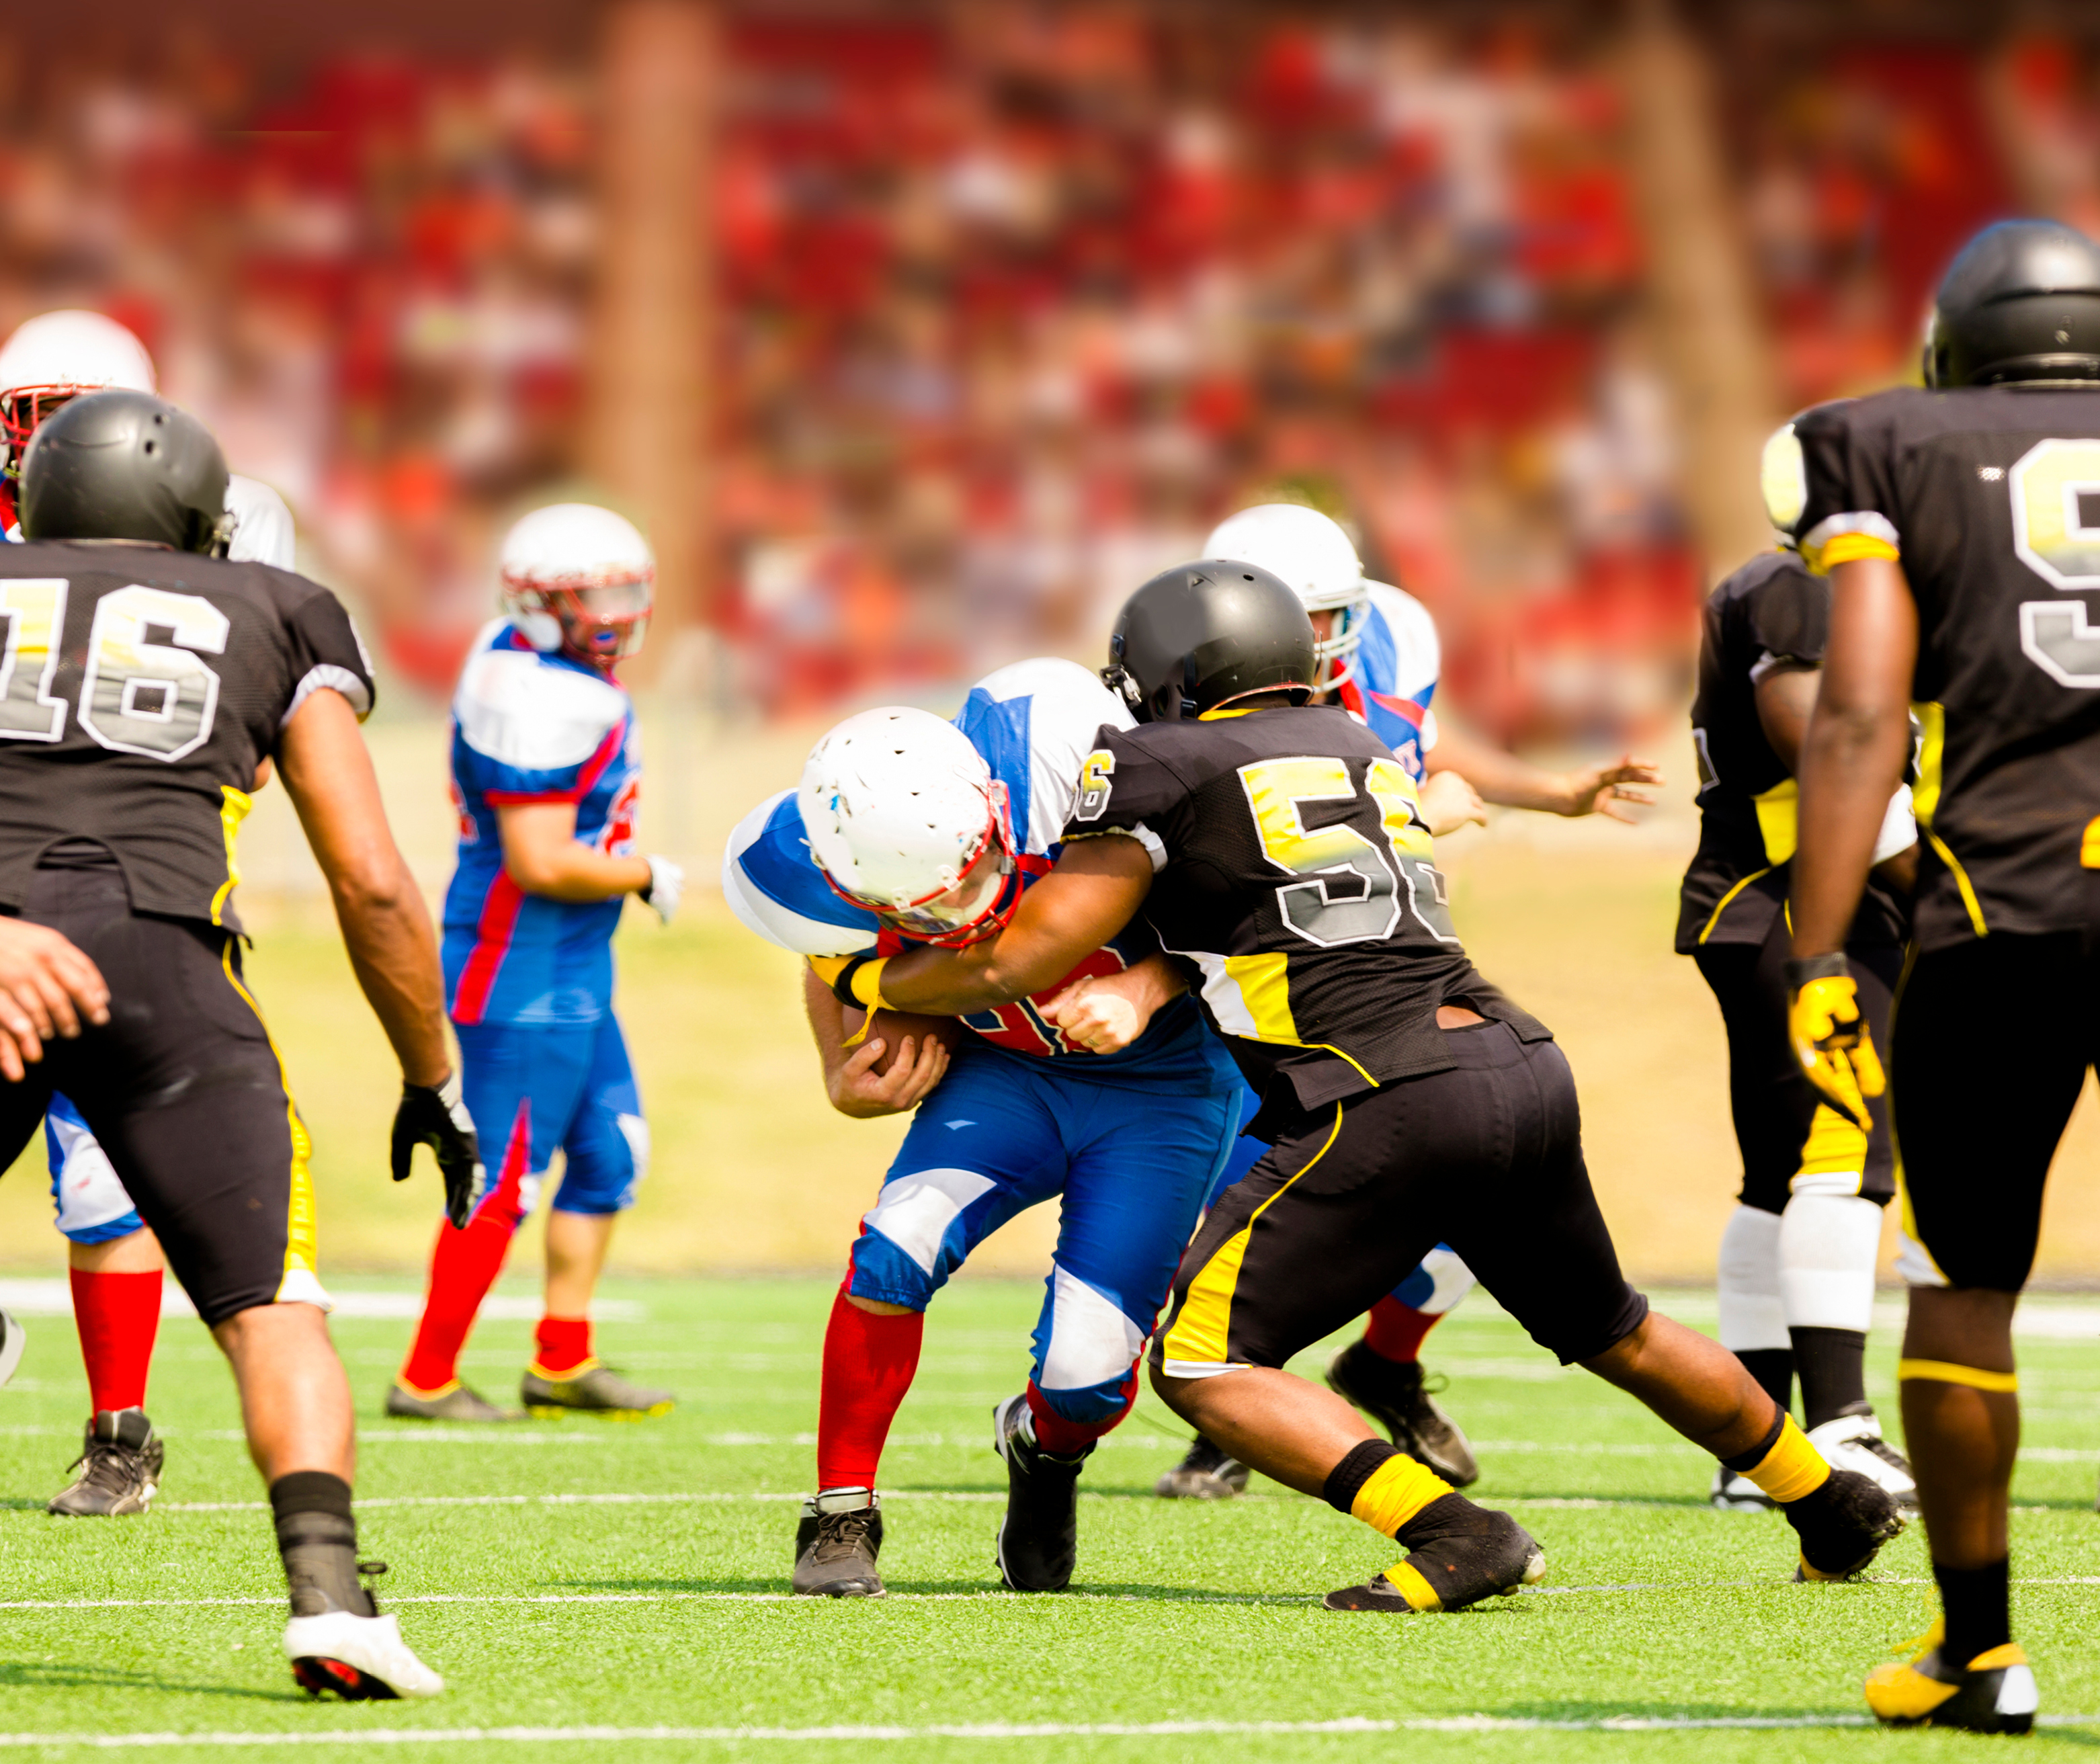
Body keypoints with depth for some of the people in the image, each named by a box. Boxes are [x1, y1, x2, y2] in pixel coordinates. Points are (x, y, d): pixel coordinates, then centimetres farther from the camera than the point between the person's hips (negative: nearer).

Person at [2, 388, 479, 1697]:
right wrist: (434, 1082, 27)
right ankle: (328, 1591, -18)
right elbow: (373, 883, 17)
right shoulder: (275, 620, 22)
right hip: (154, 949, -1)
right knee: (274, 1310, 2)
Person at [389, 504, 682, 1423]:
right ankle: (427, 1379, 7)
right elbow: (542, 864, -26)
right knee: (505, 1177, -3)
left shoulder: (521, 652, 8)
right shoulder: (541, 703, -24)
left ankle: (563, 1362, 23)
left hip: (572, 968, 11)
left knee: (611, 1155, 15)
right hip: (523, 970, -11)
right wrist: (647, 877, -12)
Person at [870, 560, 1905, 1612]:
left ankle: (1452, 1533, -18)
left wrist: (873, 980, 17)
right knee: (1614, 1335, 29)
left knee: (1203, 1366, -3)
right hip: (1526, 1069, 8)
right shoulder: (1355, 747, 22)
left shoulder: (1162, 770, 2)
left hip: (1392, 1107, -8)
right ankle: (1833, 1507, 43)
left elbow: (1017, 961, 3)